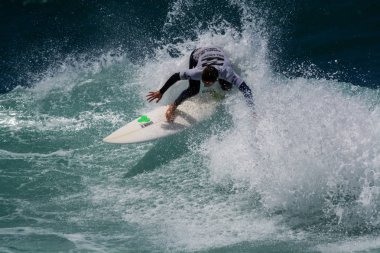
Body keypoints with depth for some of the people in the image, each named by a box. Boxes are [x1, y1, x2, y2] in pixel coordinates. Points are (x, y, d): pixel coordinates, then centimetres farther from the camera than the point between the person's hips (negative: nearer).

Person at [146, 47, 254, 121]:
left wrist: (252, 110, -50)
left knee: (227, 88, -5)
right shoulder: (198, 72, -43)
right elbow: (176, 76, -35)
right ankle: (173, 106, 4)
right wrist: (160, 92, -31)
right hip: (198, 54, -2)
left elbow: (246, 89, -44)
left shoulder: (226, 72, -45)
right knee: (194, 90, -18)